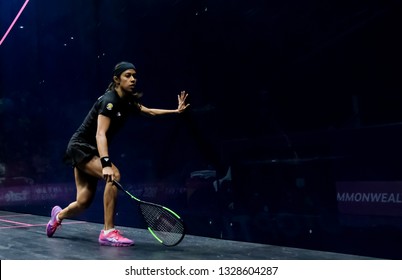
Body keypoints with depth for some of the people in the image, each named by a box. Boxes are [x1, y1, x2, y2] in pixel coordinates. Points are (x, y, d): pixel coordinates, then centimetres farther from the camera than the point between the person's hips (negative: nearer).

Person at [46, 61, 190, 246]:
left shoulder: (127, 103, 2)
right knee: (114, 175, -29)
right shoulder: (109, 100, -22)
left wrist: (176, 111, 4)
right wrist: (106, 164, -43)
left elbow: (149, 111, 15)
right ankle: (108, 232, -24)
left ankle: (59, 215, 41)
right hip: (80, 147, -8)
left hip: (90, 151, 8)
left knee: (83, 203, 7)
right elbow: (100, 134, -32)